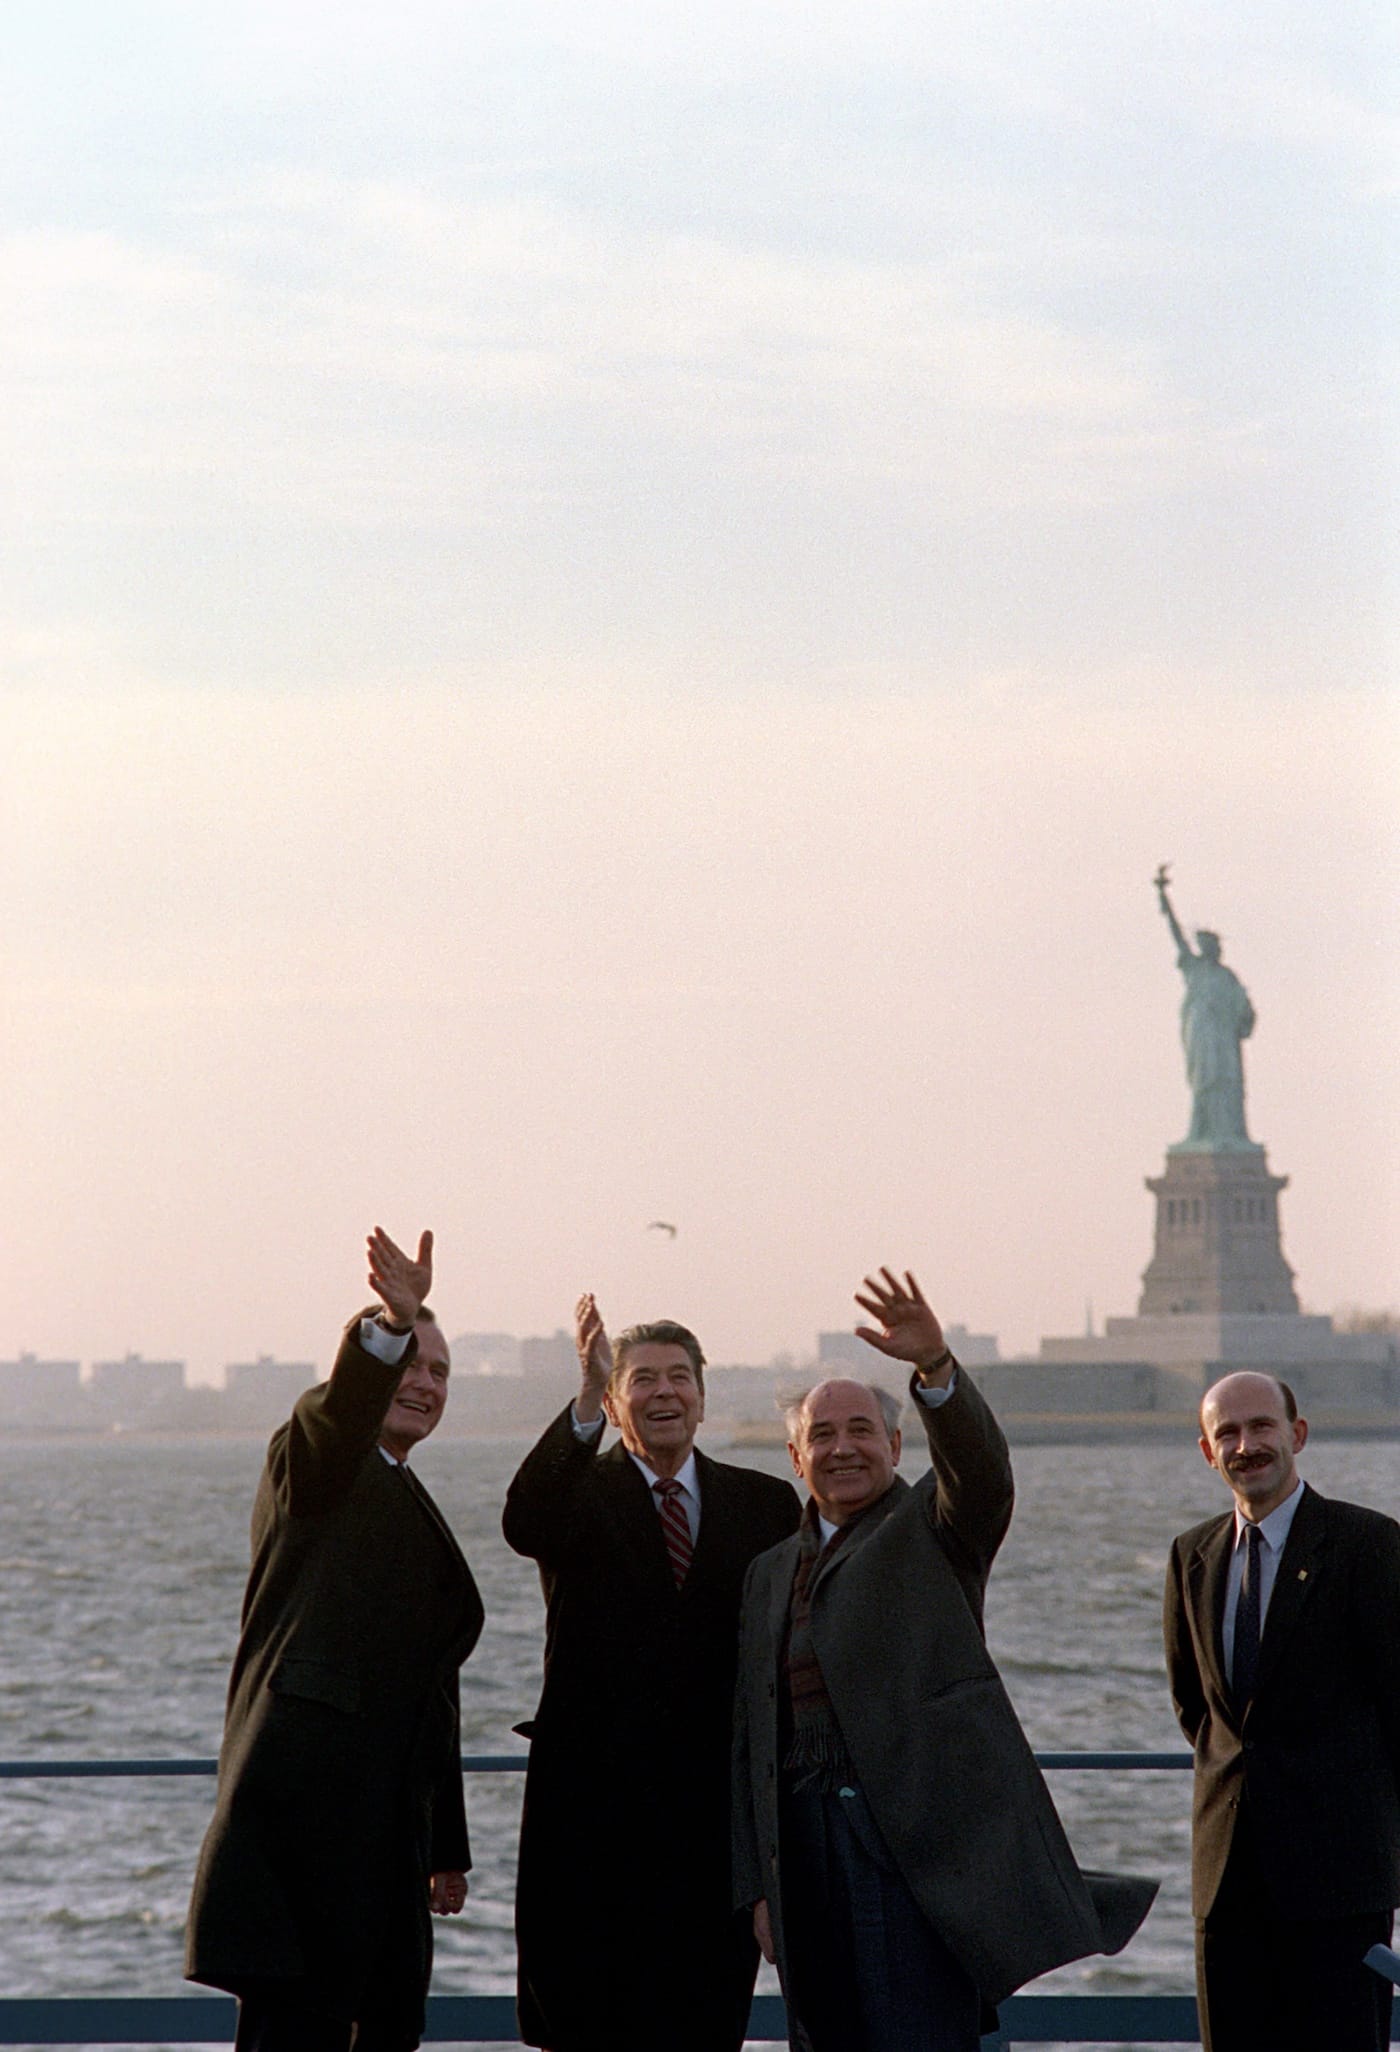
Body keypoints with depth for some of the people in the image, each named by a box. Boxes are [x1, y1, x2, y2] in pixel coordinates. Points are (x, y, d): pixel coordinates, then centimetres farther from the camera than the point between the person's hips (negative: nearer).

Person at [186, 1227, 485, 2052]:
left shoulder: (411, 1508, 25)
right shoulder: (314, 1465, 1)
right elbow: (341, 1410, -26)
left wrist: (448, 1846, 26)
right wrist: (394, 1323, -46)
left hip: (387, 1825, 9)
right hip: (306, 1810, -9)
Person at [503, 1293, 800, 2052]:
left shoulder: (765, 1503, 12)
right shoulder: (581, 1491, 4)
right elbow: (523, 1524, -20)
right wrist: (585, 1401, -32)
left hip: (719, 1808, 2)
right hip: (597, 1801, -2)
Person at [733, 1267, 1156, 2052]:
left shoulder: (934, 1526, 7)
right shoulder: (770, 1574, 21)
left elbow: (982, 1467, -17)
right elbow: (752, 1737, 19)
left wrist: (934, 1366, -36)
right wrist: (758, 1885, 11)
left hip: (917, 1831, -5)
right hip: (808, 1834, 5)